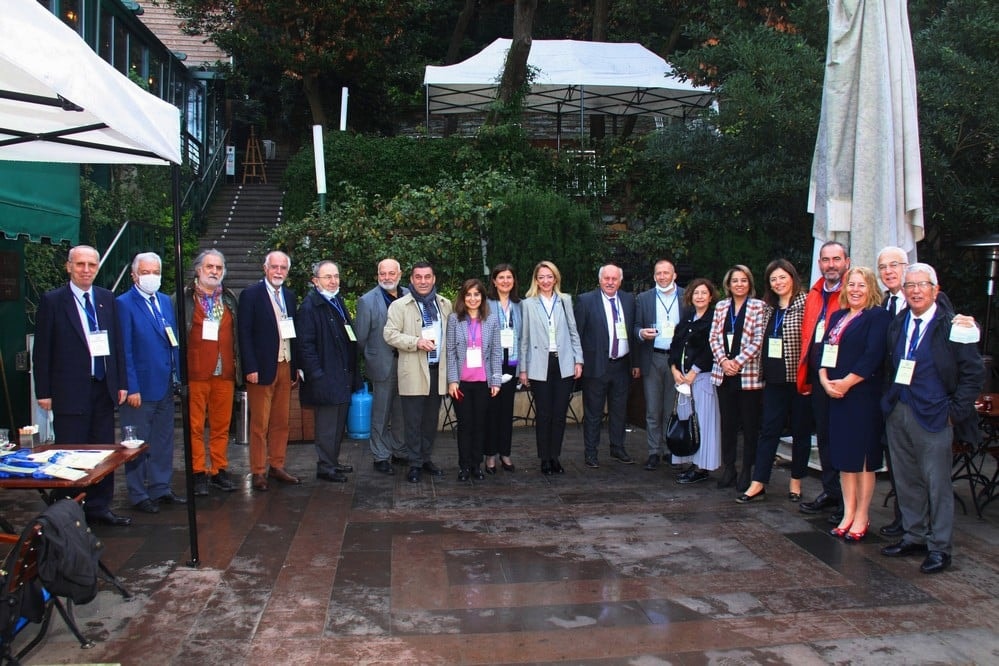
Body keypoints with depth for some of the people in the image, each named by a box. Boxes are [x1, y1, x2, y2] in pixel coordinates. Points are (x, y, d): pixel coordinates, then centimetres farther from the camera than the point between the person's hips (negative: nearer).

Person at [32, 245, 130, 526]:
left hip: (104, 388, 5)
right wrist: (43, 391, -8)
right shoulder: (52, 300, -4)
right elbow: (41, 350, -4)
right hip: (70, 391, -4)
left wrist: (121, 383, 8)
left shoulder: (107, 298, 9)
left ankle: (99, 508, 22)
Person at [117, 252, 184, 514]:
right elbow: (124, 350, -12)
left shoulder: (165, 301, 12)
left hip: (165, 385, 7)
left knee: (164, 440, 14)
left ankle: (161, 489, 25)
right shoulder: (124, 304, -9)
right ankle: (138, 495, 16)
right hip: (140, 387, -6)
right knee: (138, 443, 5)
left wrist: (177, 375, 8)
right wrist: (131, 387, -15)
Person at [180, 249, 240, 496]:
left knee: (222, 425, 7)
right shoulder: (184, 298, 3)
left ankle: (219, 469, 17)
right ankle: (199, 472, 10)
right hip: (195, 373, -3)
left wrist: (238, 365, 8)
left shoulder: (230, 299, 15)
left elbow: (238, 334, 14)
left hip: (225, 373, 3)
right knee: (195, 426, 1)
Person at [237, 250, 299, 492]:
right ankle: (258, 472, 10)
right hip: (262, 368, -6)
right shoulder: (251, 294, -5)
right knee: (259, 424, 1)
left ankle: (276, 466, 22)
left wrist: (295, 367, 11)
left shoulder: (289, 296, 12)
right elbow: (245, 334, -9)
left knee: (281, 421, 11)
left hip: (285, 366, 6)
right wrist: (250, 368, -15)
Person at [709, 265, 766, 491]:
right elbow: (714, 337, 7)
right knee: (727, 423, 9)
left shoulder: (759, 306, -2)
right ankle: (728, 468, 18)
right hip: (723, 374, 4)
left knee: (750, 425, 3)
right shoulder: (721, 306, 11)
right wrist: (723, 360, -8)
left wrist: (738, 361, -14)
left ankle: (747, 471, 12)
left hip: (749, 374, -4)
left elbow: (759, 340, -8)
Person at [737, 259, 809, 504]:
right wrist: (763, 371, 10)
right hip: (774, 379, 5)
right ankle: (758, 484, 5)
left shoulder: (805, 304, -7)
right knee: (769, 429, 4)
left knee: (800, 430, 8)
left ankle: (796, 481, 21)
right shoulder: (768, 308, 11)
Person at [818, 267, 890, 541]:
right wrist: (824, 380, -6)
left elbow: (873, 356, -16)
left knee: (863, 456, 1)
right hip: (836, 395, 6)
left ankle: (862, 516, 12)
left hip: (864, 396, -6)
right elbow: (824, 350, 9)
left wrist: (845, 383, -16)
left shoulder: (878, 316, -6)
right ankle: (848, 513, 18)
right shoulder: (837, 316, 15)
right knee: (844, 455, 9)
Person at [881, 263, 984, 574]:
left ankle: (940, 547, 12)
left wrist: (955, 410, -10)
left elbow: (974, 372, -8)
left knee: (937, 483, 1)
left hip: (933, 416, -6)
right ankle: (914, 537, 26)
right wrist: (889, 400, 7)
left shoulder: (952, 324, -8)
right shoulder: (897, 324, 10)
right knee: (907, 481, 14)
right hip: (897, 413, 6)